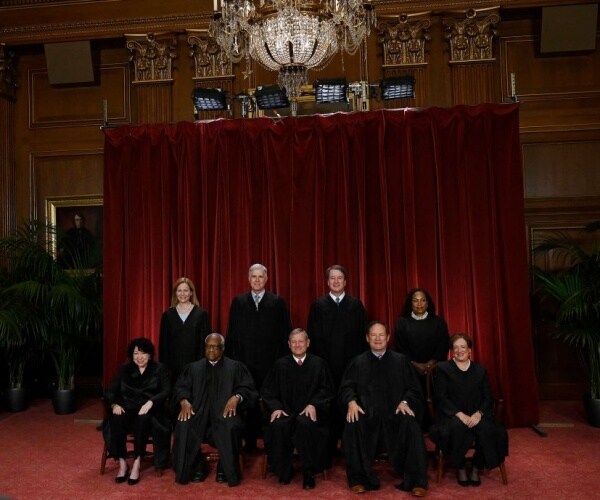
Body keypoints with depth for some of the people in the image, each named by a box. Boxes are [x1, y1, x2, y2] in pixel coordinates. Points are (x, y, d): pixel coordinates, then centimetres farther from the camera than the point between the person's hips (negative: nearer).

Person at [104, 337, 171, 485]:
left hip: (149, 410, -2)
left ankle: (137, 463, -27)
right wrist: (114, 404, -14)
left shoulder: (159, 369, 5)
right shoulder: (124, 369, 13)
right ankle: (122, 463, -21)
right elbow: (110, 391, 7)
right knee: (116, 421, -31)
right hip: (127, 409, 3)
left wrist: (150, 402, -25)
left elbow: (166, 391, -7)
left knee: (143, 420, -36)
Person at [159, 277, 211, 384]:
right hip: (173, 365, 2)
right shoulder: (168, 315, 7)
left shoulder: (201, 314, 1)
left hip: (194, 365, -1)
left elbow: (205, 342, 1)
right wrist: (164, 366, 2)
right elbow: (163, 343, 8)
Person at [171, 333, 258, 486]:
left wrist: (236, 397, -19)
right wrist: (184, 401, -13)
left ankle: (225, 468, -12)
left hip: (224, 411, -2)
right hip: (197, 411, 2)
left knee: (230, 426, -34)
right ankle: (197, 467, -10)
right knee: (184, 426, -29)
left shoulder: (236, 367, 14)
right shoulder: (193, 367, 21)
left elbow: (247, 388, 3)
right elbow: (180, 387, 10)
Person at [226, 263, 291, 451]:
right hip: (245, 361, 1)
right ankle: (249, 440, 18)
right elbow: (231, 333, 8)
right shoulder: (238, 302, 8)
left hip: (270, 362, -1)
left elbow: (285, 333, 2)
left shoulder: (277, 302, 4)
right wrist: (232, 358, 1)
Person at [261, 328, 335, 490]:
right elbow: (267, 391, 10)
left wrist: (313, 405, -11)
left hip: (309, 412, -1)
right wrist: (276, 407, -9)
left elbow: (327, 390, 6)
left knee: (305, 424, -36)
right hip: (286, 411, 2)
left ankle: (309, 473, -16)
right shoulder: (281, 364, 9)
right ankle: (284, 471, -7)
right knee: (277, 425, -32)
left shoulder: (318, 364, 7)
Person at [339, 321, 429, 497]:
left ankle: (416, 481, -16)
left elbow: (412, 388, 9)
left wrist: (405, 402, -12)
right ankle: (359, 478, -14)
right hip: (366, 412, 0)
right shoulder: (358, 362, 13)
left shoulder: (400, 360, 12)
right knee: (352, 426, -30)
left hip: (394, 411, 0)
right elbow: (346, 387, 7)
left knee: (411, 426, -30)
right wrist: (351, 402, -15)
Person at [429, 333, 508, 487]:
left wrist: (479, 413, -13)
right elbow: (441, 397, -3)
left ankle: (476, 468, -8)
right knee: (457, 427, -37)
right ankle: (460, 468, -14)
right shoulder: (442, 369, 7)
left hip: (475, 415, 3)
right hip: (452, 415, -2)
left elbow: (488, 398, 8)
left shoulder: (480, 370, 16)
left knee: (487, 428, -31)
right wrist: (459, 414, -17)